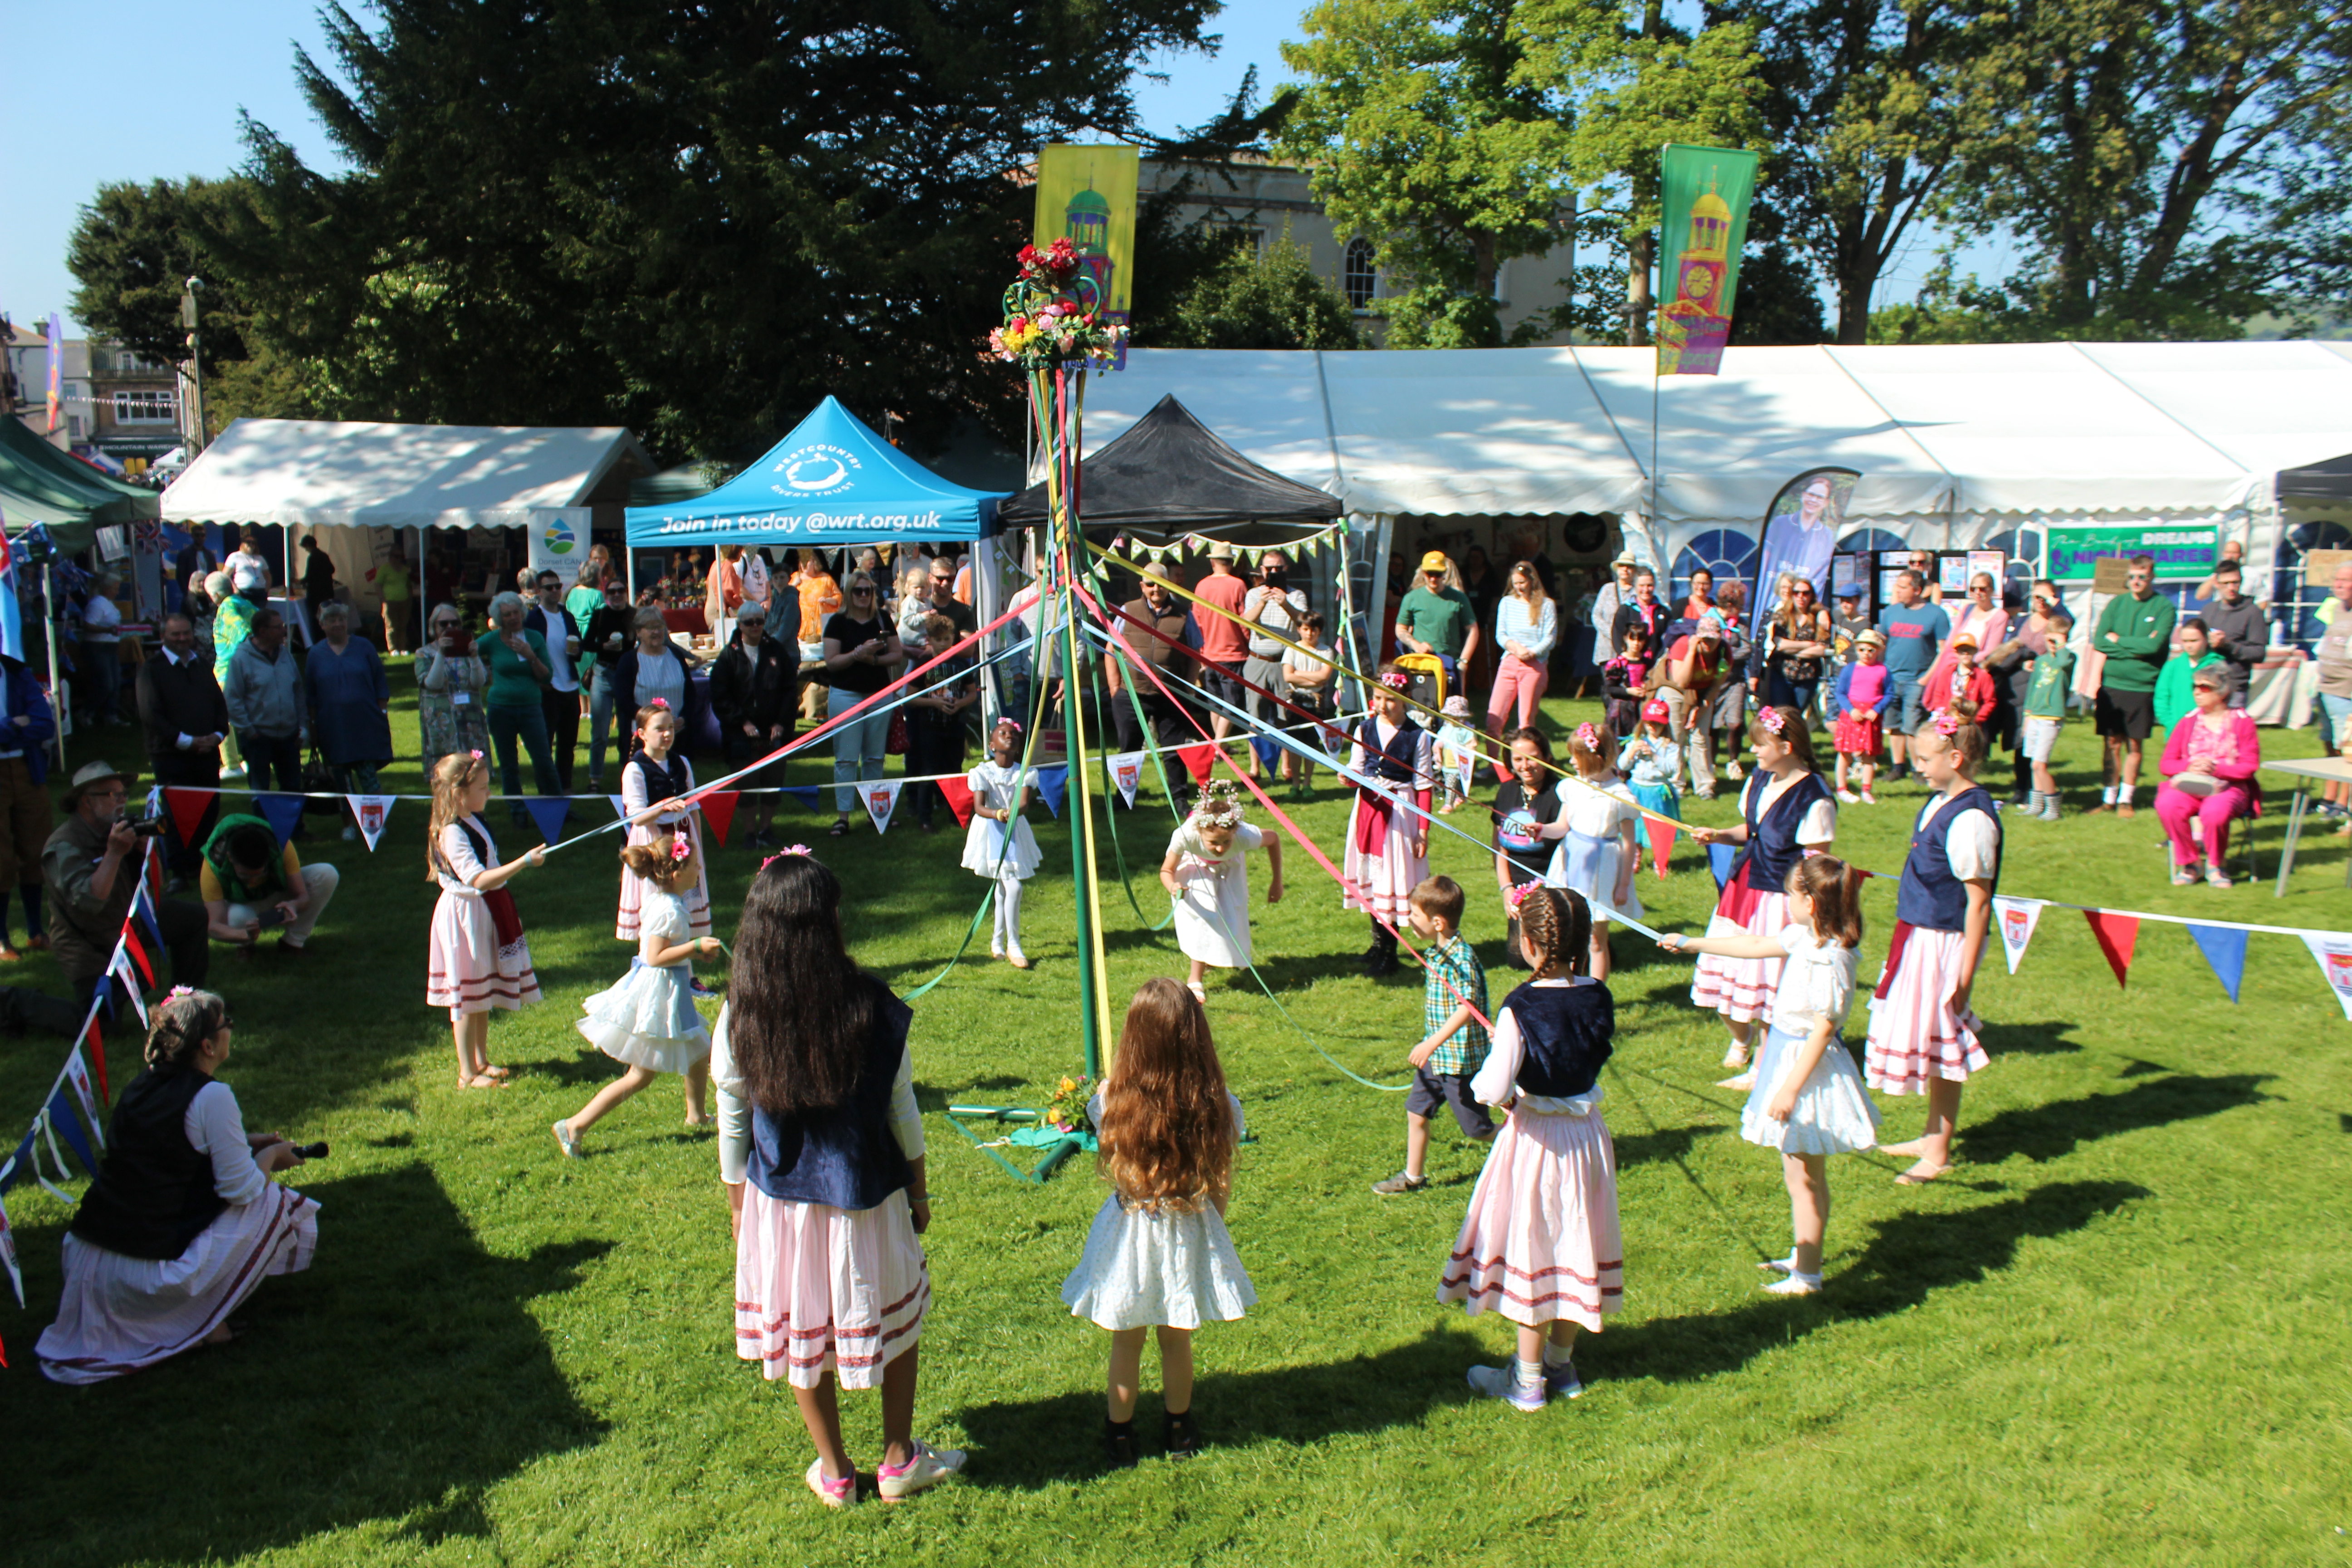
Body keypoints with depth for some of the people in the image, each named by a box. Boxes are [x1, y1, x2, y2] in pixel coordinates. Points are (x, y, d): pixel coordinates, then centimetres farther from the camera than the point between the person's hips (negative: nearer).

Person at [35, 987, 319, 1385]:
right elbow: (241, 1189, -10)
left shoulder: (141, 1084, 8)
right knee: (273, 1204, 5)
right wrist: (270, 1156, 9)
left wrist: (244, 1143, 25)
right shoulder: (212, 1097, -14)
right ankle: (203, 1322, 2)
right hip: (147, 1274, -7)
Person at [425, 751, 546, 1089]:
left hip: (487, 912, 10)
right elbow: (478, 879, -31)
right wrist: (524, 862, -34)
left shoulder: (475, 821, 7)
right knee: (467, 997, -1)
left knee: (484, 994, 18)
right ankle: (467, 1074, 8)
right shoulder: (452, 833, -23)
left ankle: (481, 1061, 31)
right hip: (465, 916, -10)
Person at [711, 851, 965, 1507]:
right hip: (865, 1194, -1)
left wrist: (738, 1202, 10)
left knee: (802, 1328, 19)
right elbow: (901, 1108, -8)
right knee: (897, 1315, 20)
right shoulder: (871, 1008, -18)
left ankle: (834, 1472, 33)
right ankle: (899, 1462, 32)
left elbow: (732, 1120, -4)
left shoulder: (738, 1016, -14)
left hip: (778, 1200, 2)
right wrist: (919, 1190, 7)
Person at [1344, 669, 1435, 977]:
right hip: (1368, 805, 4)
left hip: (1400, 810, -4)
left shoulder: (1418, 737, -7)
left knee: (1393, 875, -4)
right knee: (1371, 872, 10)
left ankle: (1388, 953, 4)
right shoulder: (1365, 730, 3)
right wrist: (1350, 777, -19)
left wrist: (1423, 828, -8)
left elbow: (1424, 785, -5)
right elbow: (1357, 771, 7)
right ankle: (1379, 942, 25)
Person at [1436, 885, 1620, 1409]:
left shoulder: (1521, 1009, -23)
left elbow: (1494, 1091, -27)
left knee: (1530, 1249, 8)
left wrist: (1484, 1075, -7)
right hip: (1587, 1135, 5)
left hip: (1535, 1140, -5)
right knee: (1574, 1243, 18)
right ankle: (1562, 1364, 34)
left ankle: (1527, 1380, 20)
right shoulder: (1597, 998, -7)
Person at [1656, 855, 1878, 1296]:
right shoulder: (1804, 937, 1)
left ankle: (1807, 1277, 14)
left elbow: (1822, 1031, -24)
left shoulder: (1831, 960, -26)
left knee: (1804, 1178, 2)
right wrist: (1692, 944, 22)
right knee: (1799, 1172, 20)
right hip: (1787, 1050, 9)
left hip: (1807, 1062, -9)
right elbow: (1756, 946, 16)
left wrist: (1791, 1088, -22)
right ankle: (1802, 1256, 34)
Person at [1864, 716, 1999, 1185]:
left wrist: (1965, 975, -19)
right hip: (1920, 934, 9)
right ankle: (1933, 1136, 33)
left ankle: (1938, 1155, 15)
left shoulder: (1970, 819, -22)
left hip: (1943, 943, -9)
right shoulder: (1941, 801, 6)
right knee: (1933, 1043, 18)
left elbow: (1978, 903, -20)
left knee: (1940, 1045, 2)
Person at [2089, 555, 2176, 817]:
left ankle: (2126, 800, 13)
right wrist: (2137, 646, -8)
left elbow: (2154, 646, -14)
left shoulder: (2164, 607, -1)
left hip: (2142, 686, -2)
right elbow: (2099, 642, -1)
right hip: (2111, 684, 2)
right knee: (2112, 743, 5)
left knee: (2134, 745, 4)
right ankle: (2109, 798, 12)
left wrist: (2118, 640, -5)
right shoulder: (2117, 603, 8)